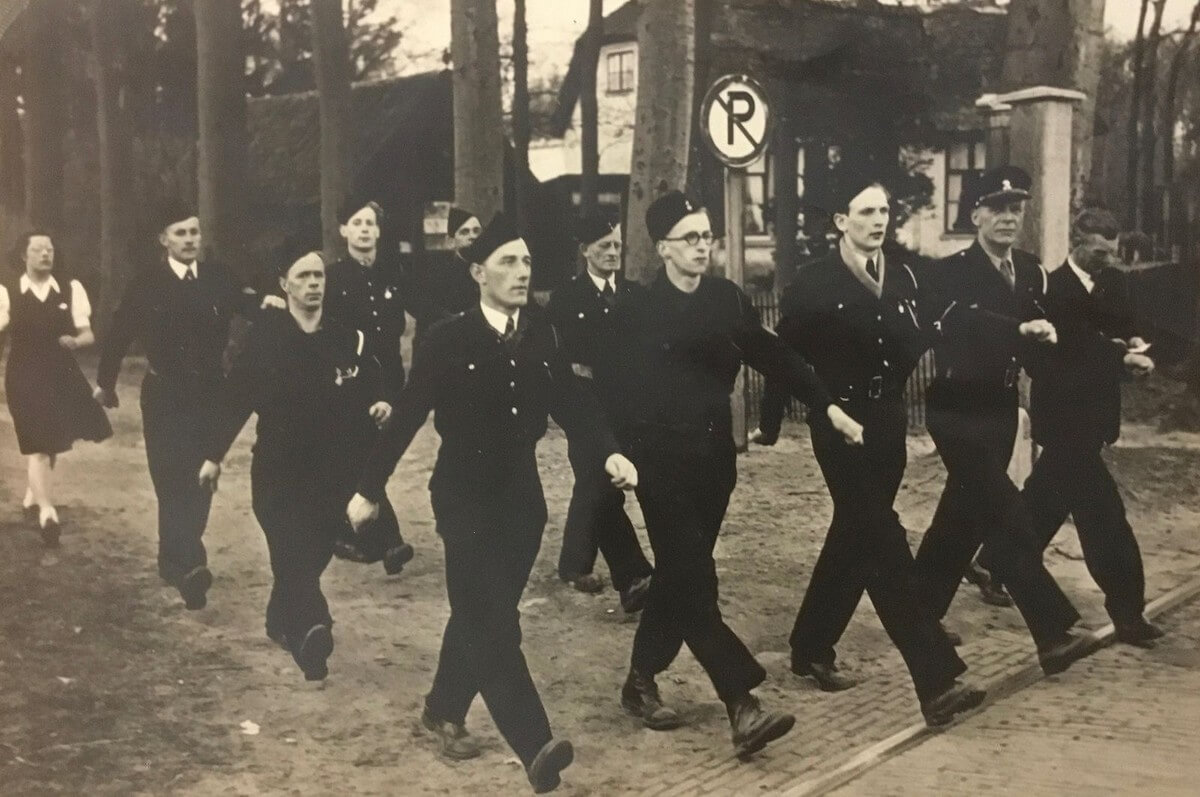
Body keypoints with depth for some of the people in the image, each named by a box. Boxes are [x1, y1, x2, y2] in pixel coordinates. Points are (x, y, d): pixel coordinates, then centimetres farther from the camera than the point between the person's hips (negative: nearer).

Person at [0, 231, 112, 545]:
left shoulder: (70, 290, 0)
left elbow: (88, 334, -2)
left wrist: (75, 341, -23)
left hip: (63, 374, 3)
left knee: (54, 441, 16)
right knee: (37, 445, -10)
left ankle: (33, 494, 41)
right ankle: (47, 511, -14)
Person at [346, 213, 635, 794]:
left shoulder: (541, 334, 0)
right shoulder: (448, 339, -11)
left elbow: (569, 402, 3)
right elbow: (407, 417, -7)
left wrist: (609, 451, -14)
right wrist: (369, 489, -4)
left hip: (522, 492, 5)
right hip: (464, 493, -5)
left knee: (481, 615, 15)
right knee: (492, 622, -10)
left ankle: (444, 711, 34)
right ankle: (535, 746, -14)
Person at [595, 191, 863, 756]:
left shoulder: (726, 298, 3)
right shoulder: (639, 310, -10)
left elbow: (772, 354, 6)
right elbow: (611, 385, -9)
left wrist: (828, 406, 1)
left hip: (714, 454, 5)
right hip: (663, 459, -5)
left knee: (680, 576, 13)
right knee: (693, 581, -8)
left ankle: (641, 681, 28)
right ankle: (742, 707, -9)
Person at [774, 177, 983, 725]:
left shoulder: (901, 274, 8)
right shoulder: (814, 283, -7)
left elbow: (913, 347, 5)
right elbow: (787, 356, -4)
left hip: (888, 422, 6)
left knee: (855, 537, 14)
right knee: (883, 542, -10)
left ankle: (811, 648, 31)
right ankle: (936, 679, -13)